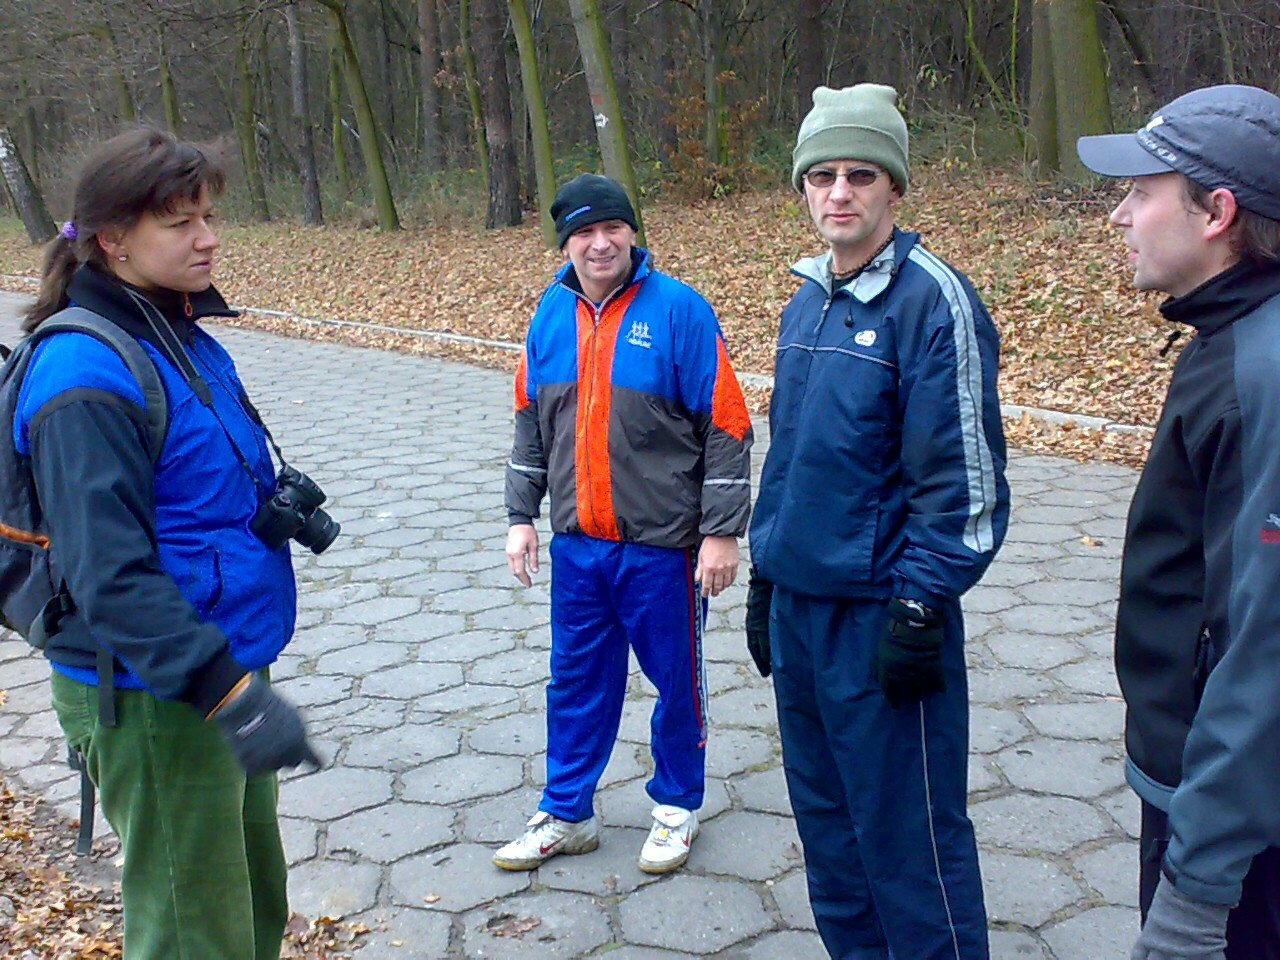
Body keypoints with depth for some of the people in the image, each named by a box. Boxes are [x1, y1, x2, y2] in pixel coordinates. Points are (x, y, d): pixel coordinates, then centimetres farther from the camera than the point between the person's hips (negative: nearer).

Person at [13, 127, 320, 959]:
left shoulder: (186, 337, 7)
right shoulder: (86, 374, -21)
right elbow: (110, 575, -27)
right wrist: (233, 694, -30)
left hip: (225, 668, 9)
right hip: (151, 698, -9)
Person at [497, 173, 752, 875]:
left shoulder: (677, 309, -11)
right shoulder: (551, 314, 4)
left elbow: (726, 426, -10)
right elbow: (530, 422, 13)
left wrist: (722, 531, -12)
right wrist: (521, 516, 11)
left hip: (662, 544, -4)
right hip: (577, 543, 5)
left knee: (676, 679, 11)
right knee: (576, 680, 15)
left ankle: (676, 804, 32)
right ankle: (567, 813, 31)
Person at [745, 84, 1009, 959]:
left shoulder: (933, 299, -12)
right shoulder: (806, 303, 11)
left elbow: (963, 474, -15)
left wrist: (920, 609, -17)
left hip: (881, 614, -8)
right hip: (799, 605, 8)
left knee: (907, 835, 1)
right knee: (826, 819, 19)